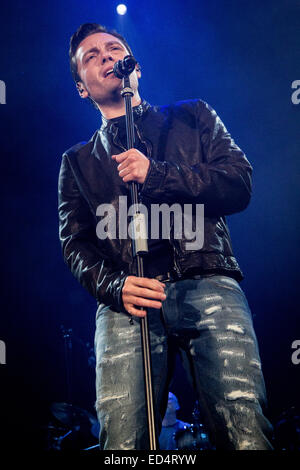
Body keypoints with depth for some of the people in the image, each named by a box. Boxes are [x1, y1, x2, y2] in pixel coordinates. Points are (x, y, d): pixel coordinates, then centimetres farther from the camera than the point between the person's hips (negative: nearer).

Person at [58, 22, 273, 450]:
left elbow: (240, 183, 9)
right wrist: (115, 286, -8)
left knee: (245, 431, -18)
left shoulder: (192, 117, 22)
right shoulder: (77, 161, 24)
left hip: (207, 283, 0)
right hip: (127, 300, 1)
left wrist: (156, 175, -5)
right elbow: (75, 245, 13)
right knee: (122, 438, -15)